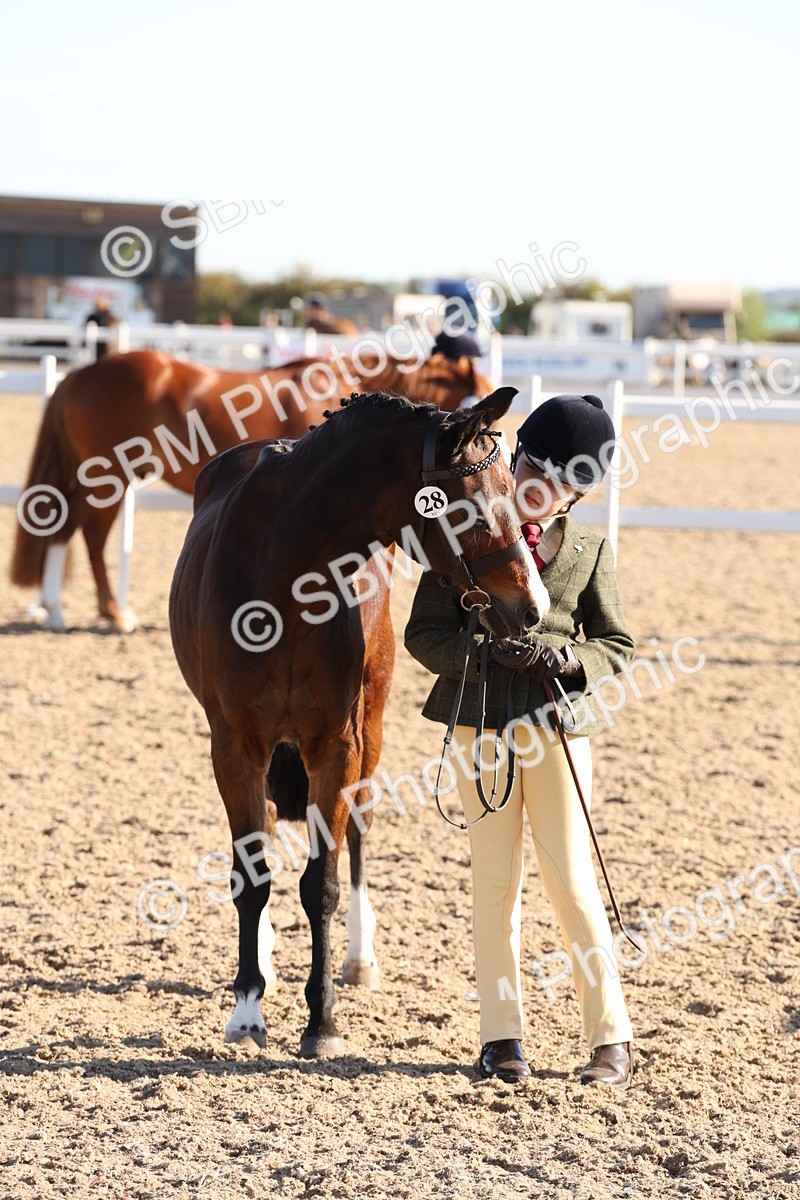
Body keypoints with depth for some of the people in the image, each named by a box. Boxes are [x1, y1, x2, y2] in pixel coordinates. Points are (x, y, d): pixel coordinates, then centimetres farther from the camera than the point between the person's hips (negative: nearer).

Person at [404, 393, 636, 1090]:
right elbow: (424, 632, 0)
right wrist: (484, 654, -17)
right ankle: (502, 1035, 13)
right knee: (496, 877, 5)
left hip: (557, 724, 0)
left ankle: (612, 1038, 7)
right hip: (480, 720, 1)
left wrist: (569, 657, -15)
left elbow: (617, 647, 6)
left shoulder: (589, 551, 3)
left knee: (571, 880, -2)